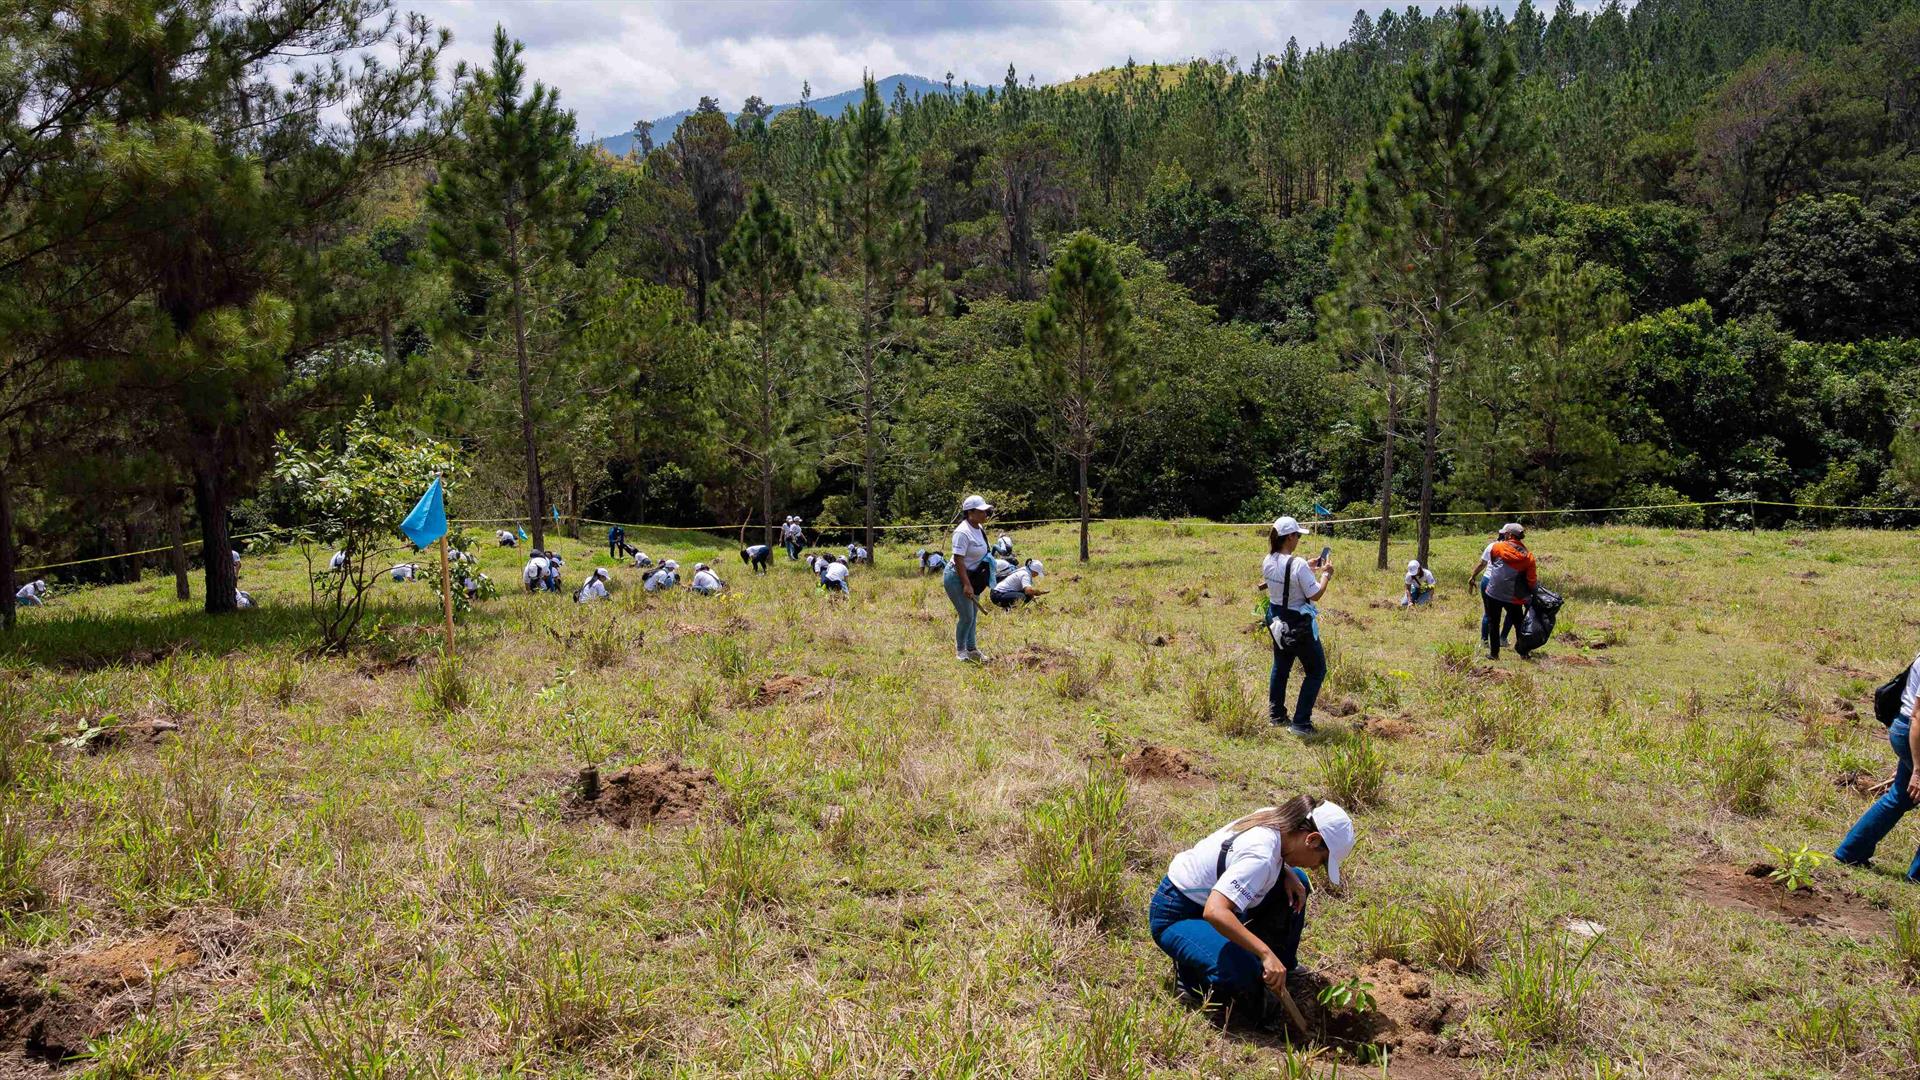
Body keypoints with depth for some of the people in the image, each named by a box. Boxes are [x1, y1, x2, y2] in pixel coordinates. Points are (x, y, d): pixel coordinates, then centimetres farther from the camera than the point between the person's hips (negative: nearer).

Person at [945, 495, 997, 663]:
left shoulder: (979, 528, 5)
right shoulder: (962, 532, -23)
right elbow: (958, 560, -25)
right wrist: (966, 584, -27)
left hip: (972, 577, 9)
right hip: (957, 578, -9)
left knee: (973, 614, 16)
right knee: (966, 616, -7)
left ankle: (972, 649, 28)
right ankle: (960, 651, 11)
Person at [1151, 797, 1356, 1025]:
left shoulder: (1272, 818, -8)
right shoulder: (1261, 857, -34)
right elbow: (1214, 912, -45)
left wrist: (1287, 873, -3)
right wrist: (1265, 952, -42)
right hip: (1175, 916, -10)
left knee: (1296, 879, 7)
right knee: (1243, 976, -33)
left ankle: (1282, 966, 19)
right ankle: (1190, 973, -1)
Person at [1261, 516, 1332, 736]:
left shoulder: (1268, 562, -3)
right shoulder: (1297, 564, -26)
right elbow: (1315, 594, -20)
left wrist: (1308, 568, 15)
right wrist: (1326, 575, -6)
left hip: (1277, 623, 7)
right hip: (1299, 625, -7)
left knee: (1281, 667, 24)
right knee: (1316, 671, 6)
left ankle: (1276, 715, 33)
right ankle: (1300, 722, 3)